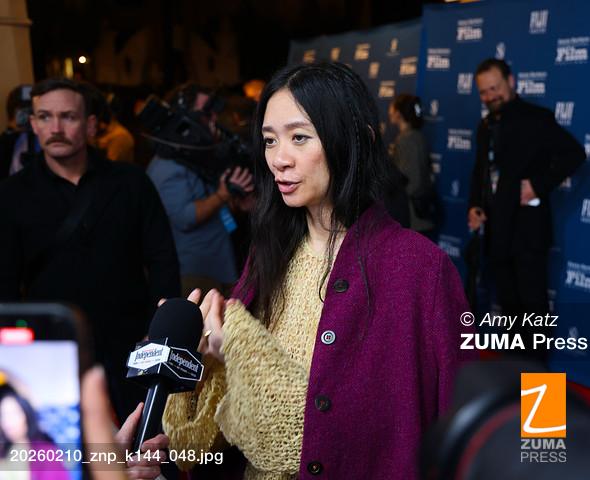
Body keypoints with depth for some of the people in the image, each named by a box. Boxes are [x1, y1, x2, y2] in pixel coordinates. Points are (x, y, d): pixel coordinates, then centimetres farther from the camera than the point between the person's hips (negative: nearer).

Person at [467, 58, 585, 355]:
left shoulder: (535, 118, -8)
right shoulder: (486, 126, 14)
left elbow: (574, 153, -14)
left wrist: (538, 185, -19)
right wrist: (474, 206, 4)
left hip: (527, 227, -7)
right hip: (497, 228, 7)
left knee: (533, 303, -2)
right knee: (508, 303, 14)